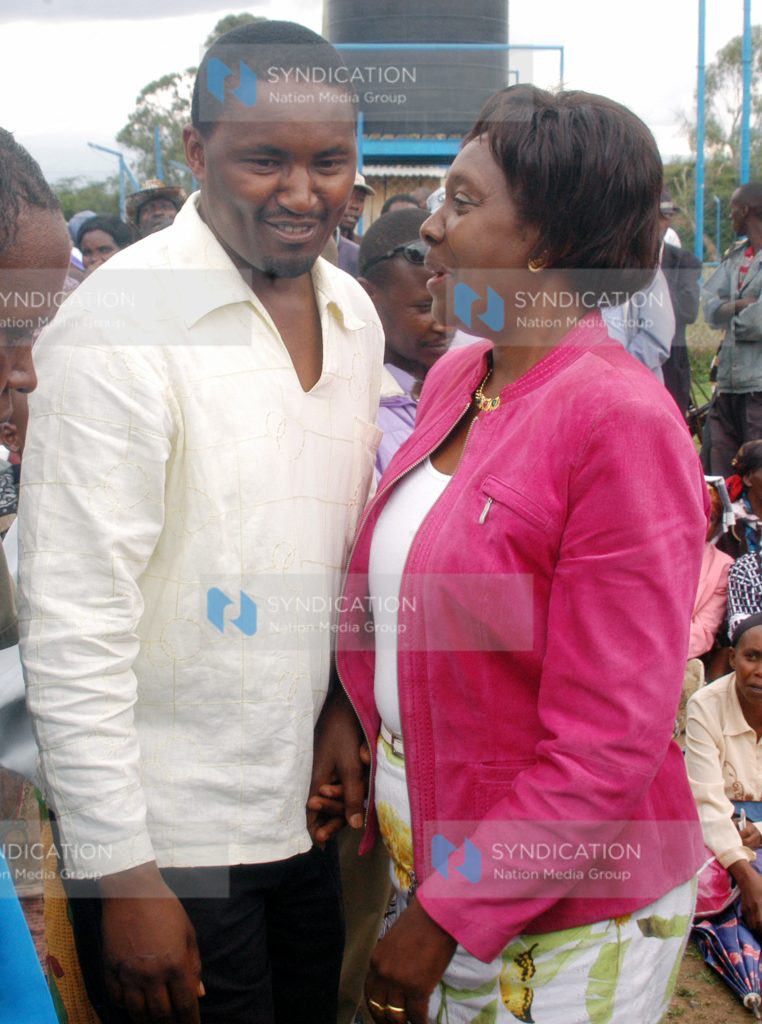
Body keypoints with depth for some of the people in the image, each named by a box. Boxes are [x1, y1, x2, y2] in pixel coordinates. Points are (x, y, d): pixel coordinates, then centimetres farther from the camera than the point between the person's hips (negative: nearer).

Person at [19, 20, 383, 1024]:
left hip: (301, 807, 7)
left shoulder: (352, 313, 4)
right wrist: (123, 875, -17)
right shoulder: (123, 323, -18)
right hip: (165, 833, -6)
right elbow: (74, 628, -19)